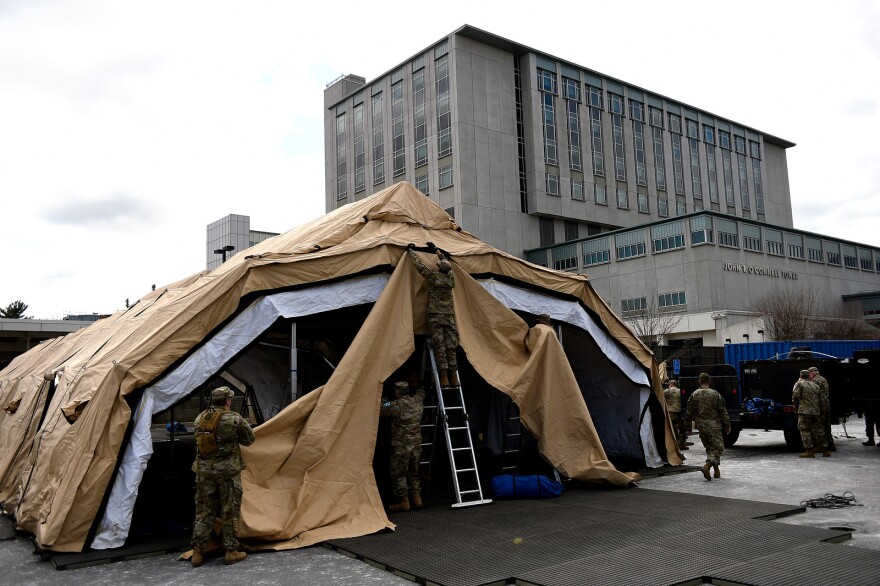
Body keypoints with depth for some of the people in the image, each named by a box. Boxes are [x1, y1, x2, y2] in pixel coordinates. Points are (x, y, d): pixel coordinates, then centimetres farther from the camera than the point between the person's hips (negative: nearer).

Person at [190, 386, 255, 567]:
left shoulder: (200, 418, 4)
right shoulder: (234, 419, -11)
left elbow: (200, 440, 14)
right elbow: (249, 439, -2)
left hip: (204, 470, 5)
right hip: (227, 471, -4)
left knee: (203, 510, 13)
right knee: (230, 511, 6)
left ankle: (197, 552, 14)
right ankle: (231, 551, 13)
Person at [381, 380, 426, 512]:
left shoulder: (395, 405, -13)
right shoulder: (417, 401, 5)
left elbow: (378, 411, -4)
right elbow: (421, 391, 27)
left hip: (401, 445, -6)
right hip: (416, 445, 6)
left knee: (398, 474, 3)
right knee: (413, 473, 17)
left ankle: (404, 502, 4)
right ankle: (416, 498, 17)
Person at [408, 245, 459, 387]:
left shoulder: (433, 277, -6)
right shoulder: (450, 277, 7)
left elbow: (419, 265, 2)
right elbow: (447, 263, 26)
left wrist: (411, 250, 17)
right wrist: (436, 250, 38)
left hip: (435, 316, -4)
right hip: (449, 317, 4)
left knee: (439, 346, -5)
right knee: (450, 346, 3)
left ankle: (444, 377, -10)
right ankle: (453, 377, 2)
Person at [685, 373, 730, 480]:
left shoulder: (694, 395, 1)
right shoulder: (715, 394, -7)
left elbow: (690, 411, 7)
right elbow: (722, 411, -4)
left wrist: (688, 422, 23)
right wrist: (727, 425, 4)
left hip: (701, 426, 4)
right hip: (713, 425, -4)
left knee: (710, 447, 17)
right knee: (718, 447, 0)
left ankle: (717, 471, 20)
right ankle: (706, 466, -19)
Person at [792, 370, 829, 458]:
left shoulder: (799, 384, 0)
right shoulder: (815, 385, 18)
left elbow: (795, 397, -8)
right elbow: (820, 398, 15)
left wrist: (796, 407, 6)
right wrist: (820, 410, 21)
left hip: (804, 411, -6)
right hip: (816, 411, 6)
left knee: (805, 431, -2)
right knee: (818, 430, 14)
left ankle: (809, 451, -4)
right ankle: (823, 449, 19)